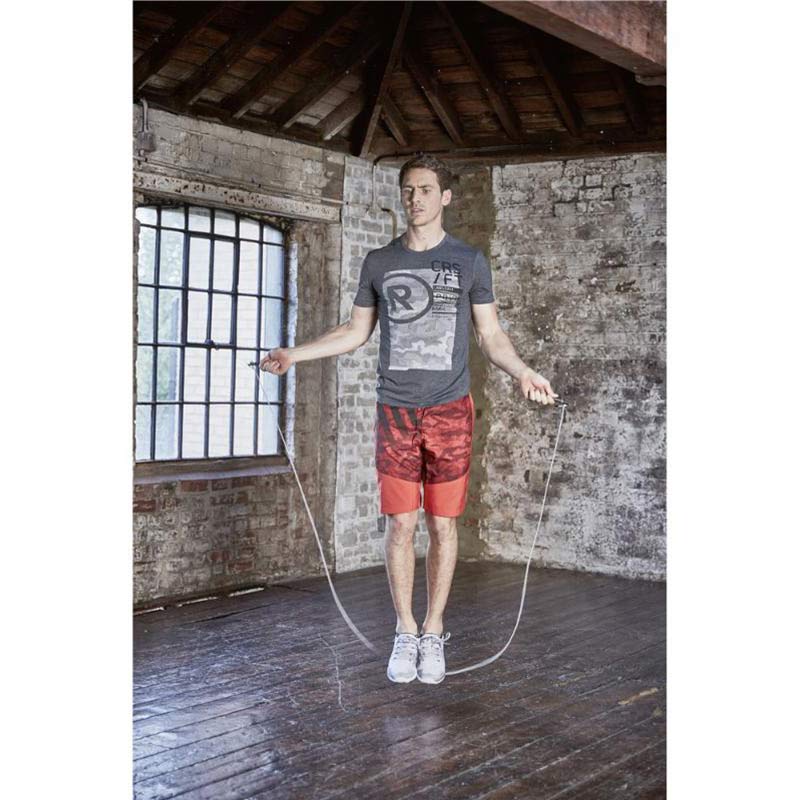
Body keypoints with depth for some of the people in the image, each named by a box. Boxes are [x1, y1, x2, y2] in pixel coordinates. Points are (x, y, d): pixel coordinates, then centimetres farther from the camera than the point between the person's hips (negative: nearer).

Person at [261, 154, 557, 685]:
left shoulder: (469, 261, 5)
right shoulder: (380, 262, 10)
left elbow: (491, 335, 7)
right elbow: (355, 332, 15)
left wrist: (523, 371, -11)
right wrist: (293, 355, 5)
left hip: (450, 410, -1)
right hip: (396, 411, 1)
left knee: (443, 524, 2)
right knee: (401, 524, 1)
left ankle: (434, 634, 14)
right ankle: (406, 634, 13)